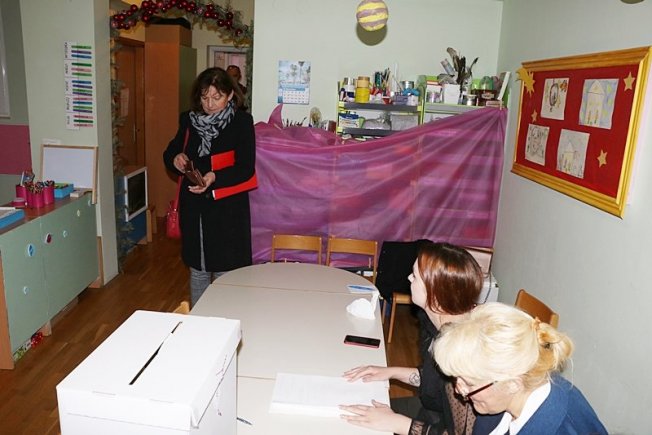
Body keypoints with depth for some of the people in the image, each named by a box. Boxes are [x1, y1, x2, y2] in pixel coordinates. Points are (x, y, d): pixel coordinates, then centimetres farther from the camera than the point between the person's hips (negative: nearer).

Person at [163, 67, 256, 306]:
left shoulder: (241, 122, -9)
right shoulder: (189, 120, 4)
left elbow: (246, 168, -13)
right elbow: (170, 153, 16)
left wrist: (215, 177, -28)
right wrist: (175, 159, -8)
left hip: (227, 207, -4)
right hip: (194, 207, 5)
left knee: (226, 273, 3)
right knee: (198, 271, 17)